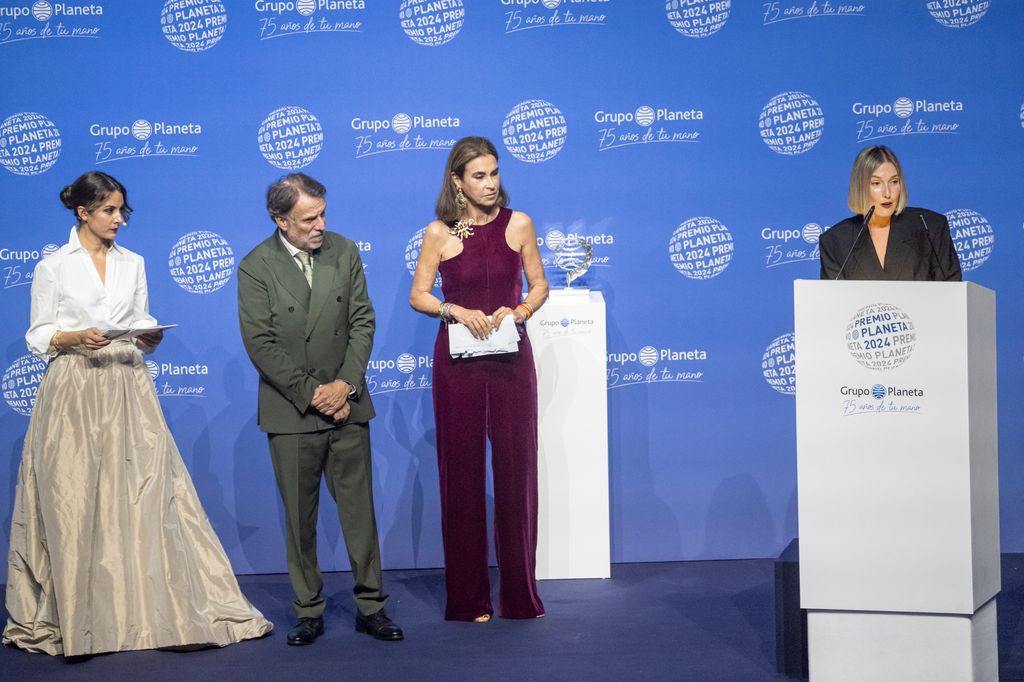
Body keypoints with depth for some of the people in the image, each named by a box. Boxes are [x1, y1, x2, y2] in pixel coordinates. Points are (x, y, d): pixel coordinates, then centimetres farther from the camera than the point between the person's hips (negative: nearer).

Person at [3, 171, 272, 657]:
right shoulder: (53, 268, 1)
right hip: (75, 393, -3)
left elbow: (142, 326, 15)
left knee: (144, 495, -2)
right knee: (73, 503, -1)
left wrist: (150, 337, -7)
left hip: (128, 390, 3)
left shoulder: (133, 264, 13)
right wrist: (76, 337, -16)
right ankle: (72, 616, 9)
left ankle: (165, 608, 2)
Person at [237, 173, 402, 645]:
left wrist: (344, 384, -8)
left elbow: (363, 322, 3)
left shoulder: (344, 252, 4)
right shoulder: (255, 268, -6)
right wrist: (312, 393, -12)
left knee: (360, 509, 4)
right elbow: (261, 345, -9)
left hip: (347, 408, 2)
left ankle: (370, 606, 13)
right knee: (299, 517, 5)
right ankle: (309, 613, 15)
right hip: (291, 412, -2)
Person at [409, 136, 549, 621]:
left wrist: (519, 311, -11)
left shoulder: (518, 225, 1)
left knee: (516, 469, 2)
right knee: (462, 472, 4)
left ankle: (520, 593, 13)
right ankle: (467, 597, 12)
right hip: (458, 362, -1)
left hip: (511, 359, 1)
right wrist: (454, 311, -15)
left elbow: (538, 286, 8)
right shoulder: (439, 233, -2)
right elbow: (418, 296, 3)